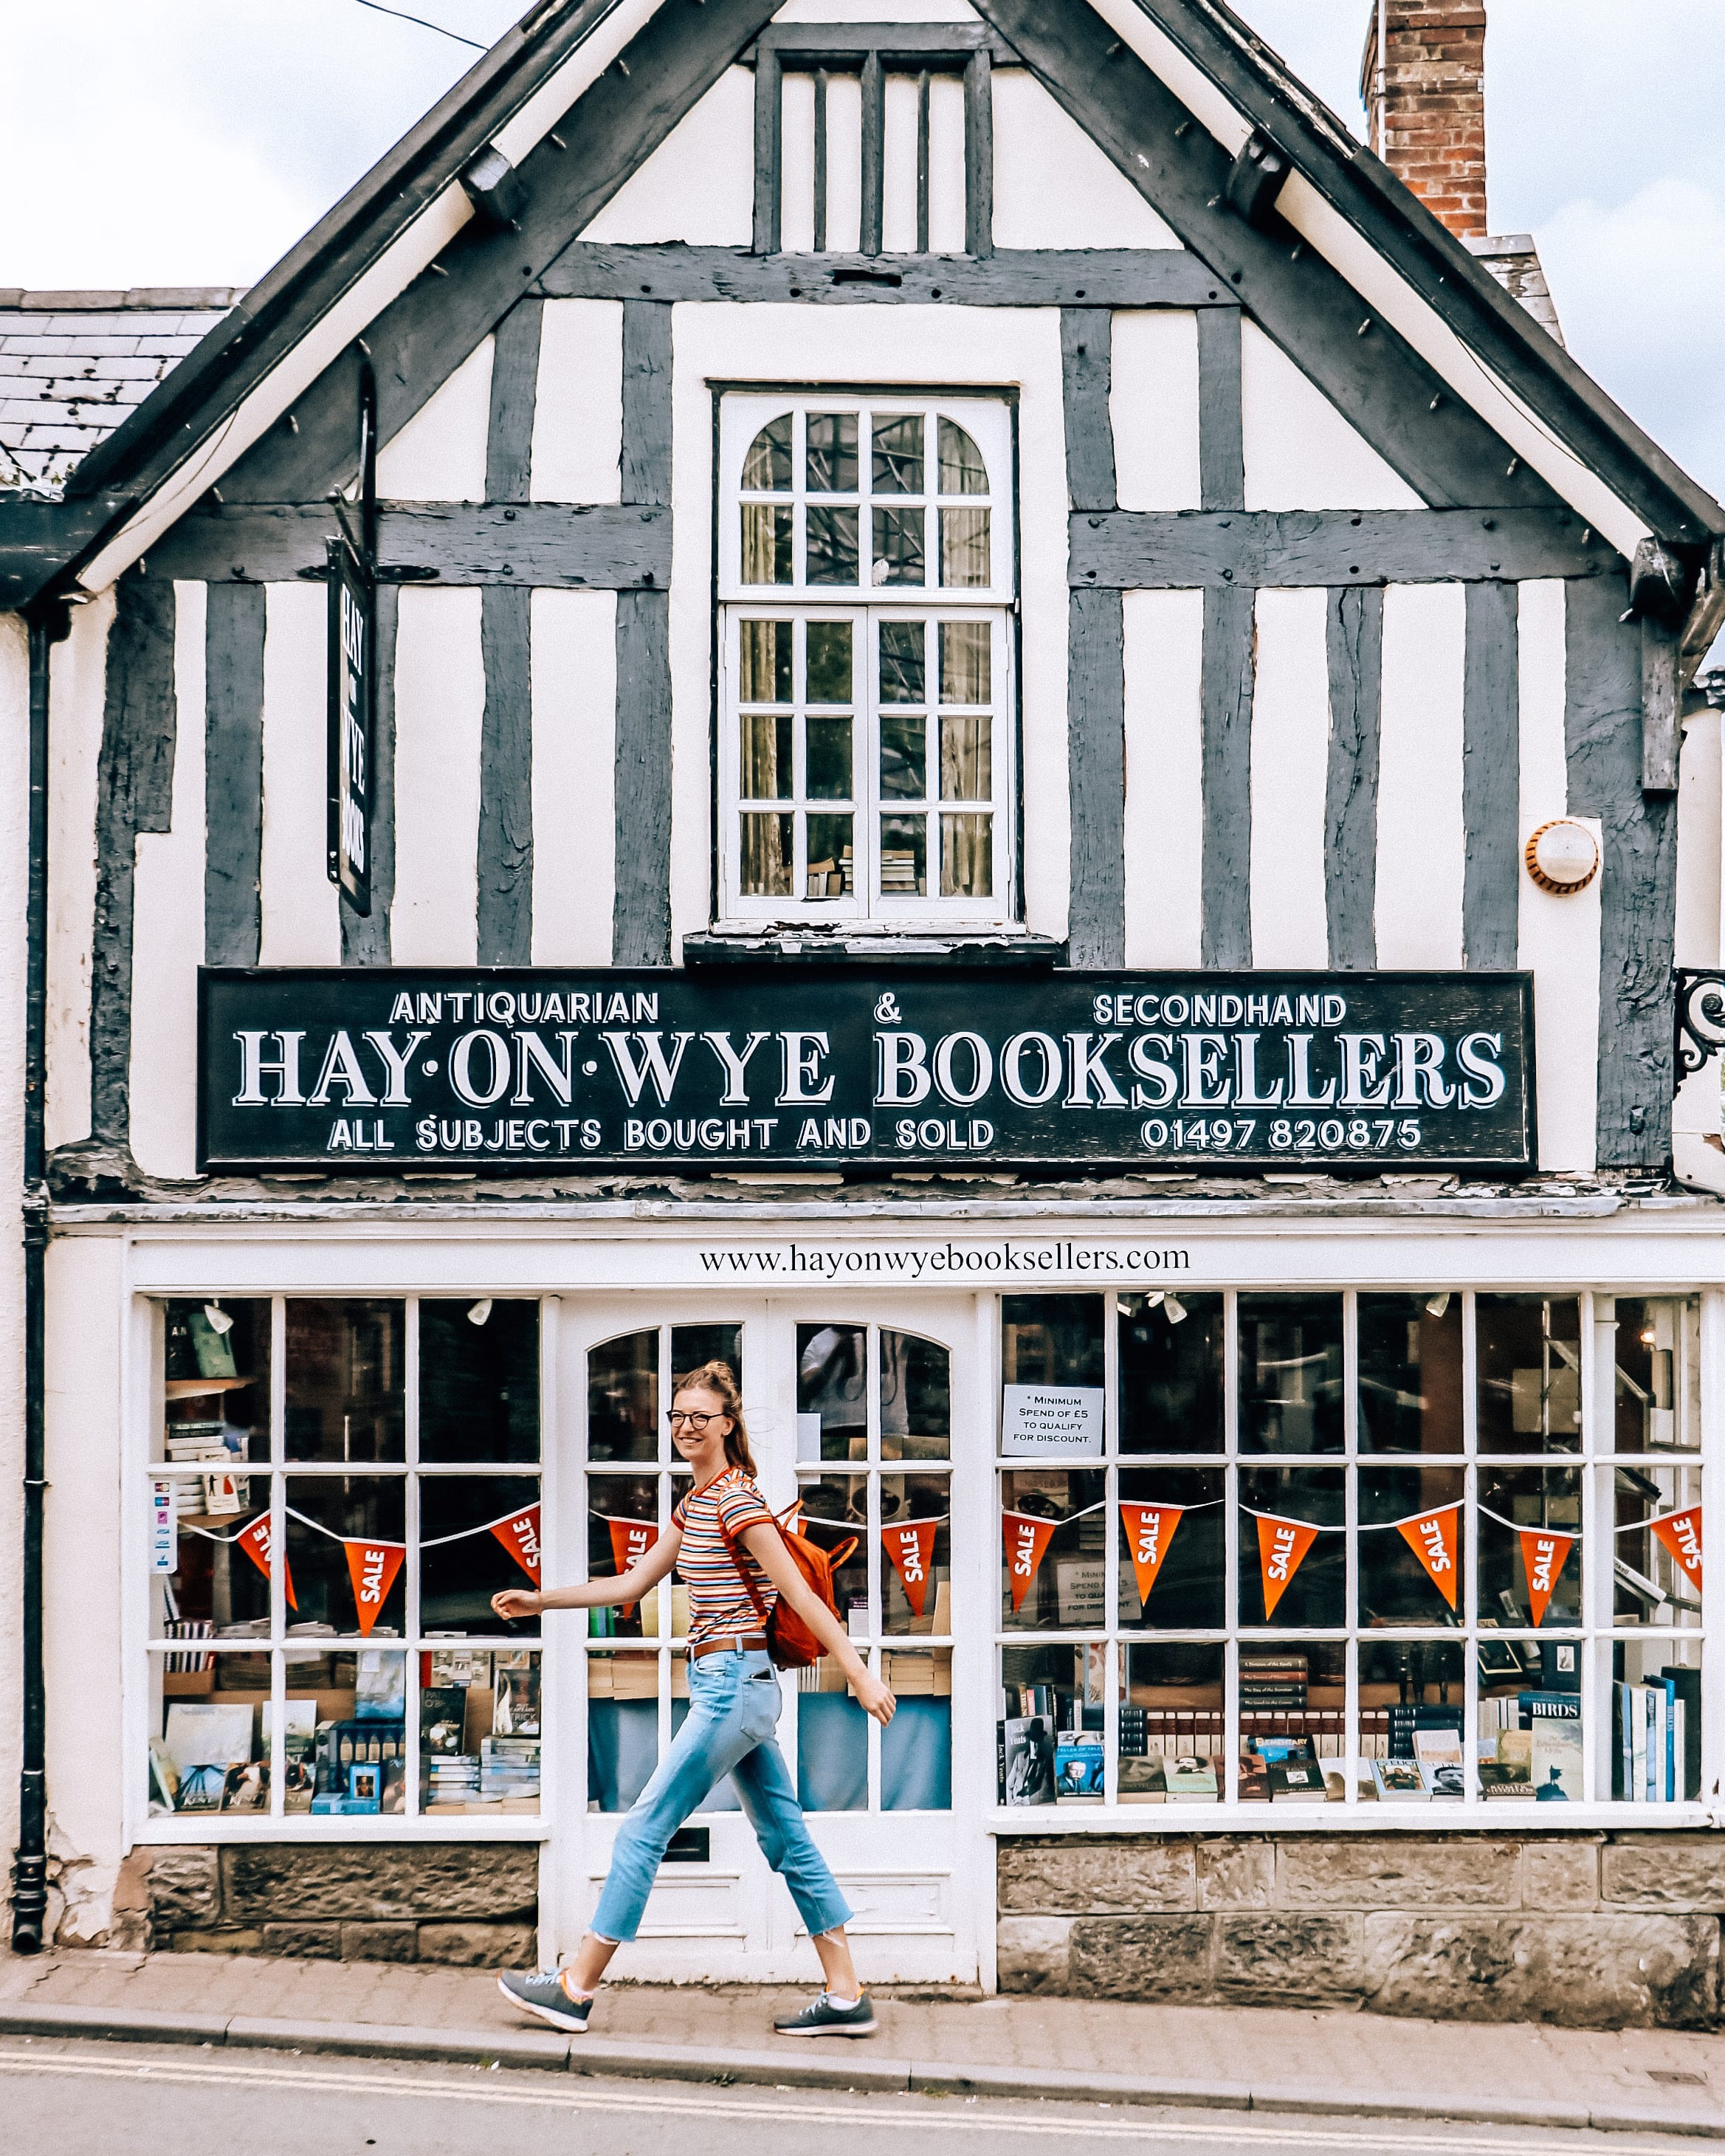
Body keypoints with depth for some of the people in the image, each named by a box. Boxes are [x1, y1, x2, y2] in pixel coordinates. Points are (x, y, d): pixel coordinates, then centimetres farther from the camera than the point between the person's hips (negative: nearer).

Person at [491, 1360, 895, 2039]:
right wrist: (540, 1601, 16)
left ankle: (575, 1988, 4)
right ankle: (847, 1997, 11)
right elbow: (633, 1585, 20)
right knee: (787, 1839, 8)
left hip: (732, 1684, -10)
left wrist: (860, 1674, -18)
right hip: (738, 1687, 10)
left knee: (645, 1827, -3)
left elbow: (800, 1593, -16)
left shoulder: (736, 1500, -13)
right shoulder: (696, 1504, 16)